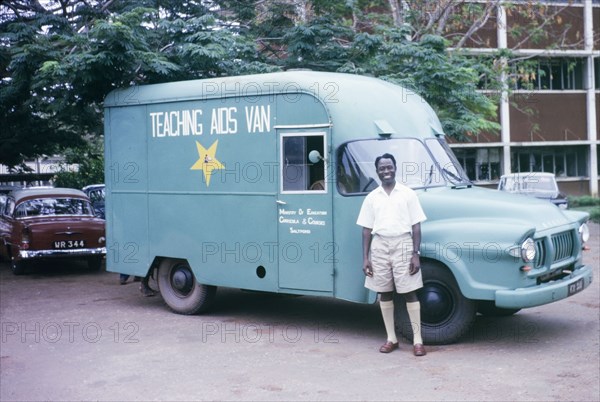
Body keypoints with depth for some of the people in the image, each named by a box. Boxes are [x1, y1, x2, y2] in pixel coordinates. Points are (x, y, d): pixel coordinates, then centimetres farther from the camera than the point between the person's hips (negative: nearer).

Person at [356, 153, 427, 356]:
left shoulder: (408, 194, 1)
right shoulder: (372, 197, 7)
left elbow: (416, 226, 0)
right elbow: (367, 229, 8)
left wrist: (415, 254, -8)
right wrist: (365, 258, 2)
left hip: (403, 244, -3)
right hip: (380, 246, 3)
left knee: (409, 293, -2)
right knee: (384, 293, 8)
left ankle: (417, 340, 4)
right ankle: (391, 338, 18)